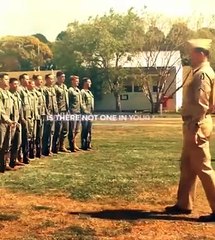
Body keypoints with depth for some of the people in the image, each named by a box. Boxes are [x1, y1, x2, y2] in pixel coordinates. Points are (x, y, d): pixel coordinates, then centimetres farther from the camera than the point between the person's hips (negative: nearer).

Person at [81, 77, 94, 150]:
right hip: (85, 114, -9)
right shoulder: (82, 92, -10)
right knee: (84, 130, -6)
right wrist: (85, 112, -20)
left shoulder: (89, 92, 19)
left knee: (89, 130, 13)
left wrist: (91, 112, 16)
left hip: (90, 113, 9)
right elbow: (82, 103, -16)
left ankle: (88, 144, 21)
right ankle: (84, 145, -1)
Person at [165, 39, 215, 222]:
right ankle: (184, 204, 26)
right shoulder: (200, 73, 17)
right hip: (193, 125, 11)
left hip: (197, 126, -11)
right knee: (187, 166, 16)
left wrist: (194, 129, -23)